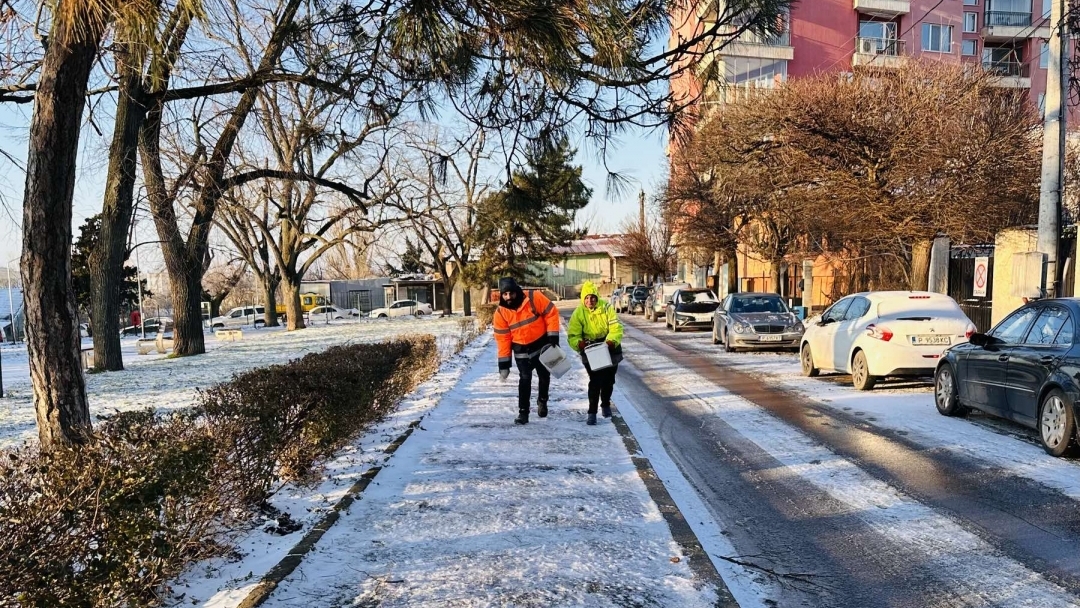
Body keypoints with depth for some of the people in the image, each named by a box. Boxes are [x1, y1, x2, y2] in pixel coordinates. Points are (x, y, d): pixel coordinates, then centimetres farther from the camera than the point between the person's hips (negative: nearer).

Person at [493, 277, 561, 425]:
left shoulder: (534, 298, -22)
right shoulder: (501, 313, -15)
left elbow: (551, 313, -14)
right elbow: (502, 338, -10)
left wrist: (553, 336, -16)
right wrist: (504, 362, -9)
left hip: (542, 344, 0)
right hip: (522, 350, 0)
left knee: (544, 376, 14)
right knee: (524, 379, -7)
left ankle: (542, 401, 39)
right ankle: (523, 412, 1)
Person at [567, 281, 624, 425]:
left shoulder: (606, 307, -14)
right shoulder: (578, 313, -14)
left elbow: (616, 327, -19)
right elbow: (572, 336, -16)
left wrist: (612, 341, -38)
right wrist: (579, 343, -38)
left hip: (609, 348, 2)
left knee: (608, 380, 15)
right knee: (595, 381, -12)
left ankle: (606, 404, 41)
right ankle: (592, 412, -2)